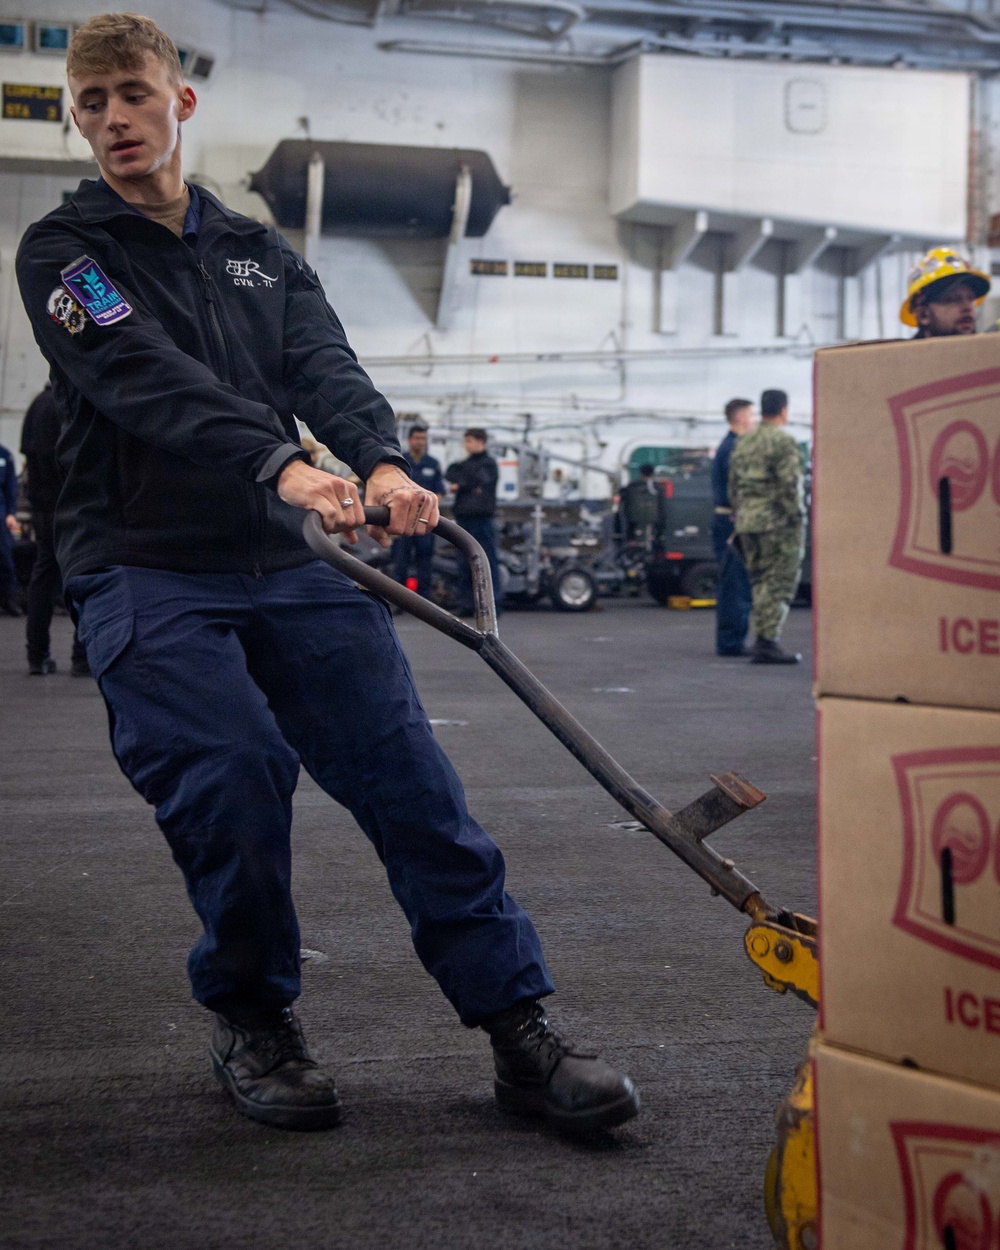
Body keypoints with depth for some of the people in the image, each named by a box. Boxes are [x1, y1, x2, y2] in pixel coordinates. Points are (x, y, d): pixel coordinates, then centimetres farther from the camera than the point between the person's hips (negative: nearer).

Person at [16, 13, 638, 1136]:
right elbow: (145, 377, -14)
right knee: (234, 772, -19)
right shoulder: (62, 252, 5)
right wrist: (279, 465, -31)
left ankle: (519, 1031, -1)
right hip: (144, 572, -3)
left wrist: (381, 462, -22)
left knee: (409, 777, -6)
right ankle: (251, 1023, 5)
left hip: (290, 561, 4)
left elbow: (325, 366, 2)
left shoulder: (260, 252, 20)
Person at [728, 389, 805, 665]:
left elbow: (733, 484, 17)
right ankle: (768, 643, -8)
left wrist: (738, 518, 22)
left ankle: (763, 640, 11)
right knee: (779, 583, -4)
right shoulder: (783, 441, -11)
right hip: (777, 522, -8)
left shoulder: (743, 442, 14)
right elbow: (789, 485, -17)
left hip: (747, 521, 8)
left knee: (760, 581, 12)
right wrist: (795, 518, -11)